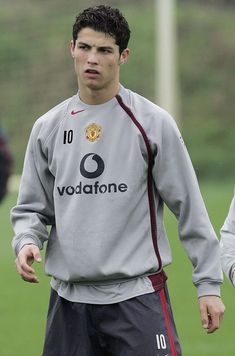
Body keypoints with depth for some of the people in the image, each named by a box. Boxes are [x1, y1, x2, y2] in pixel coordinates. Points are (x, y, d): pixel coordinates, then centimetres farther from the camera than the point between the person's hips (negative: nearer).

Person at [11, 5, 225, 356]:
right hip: (69, 298, 4)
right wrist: (26, 242, -7)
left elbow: (190, 207, 0)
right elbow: (32, 207, 15)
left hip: (138, 296, -4)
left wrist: (208, 283, -3)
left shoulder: (153, 123, -1)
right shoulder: (48, 128, 9)